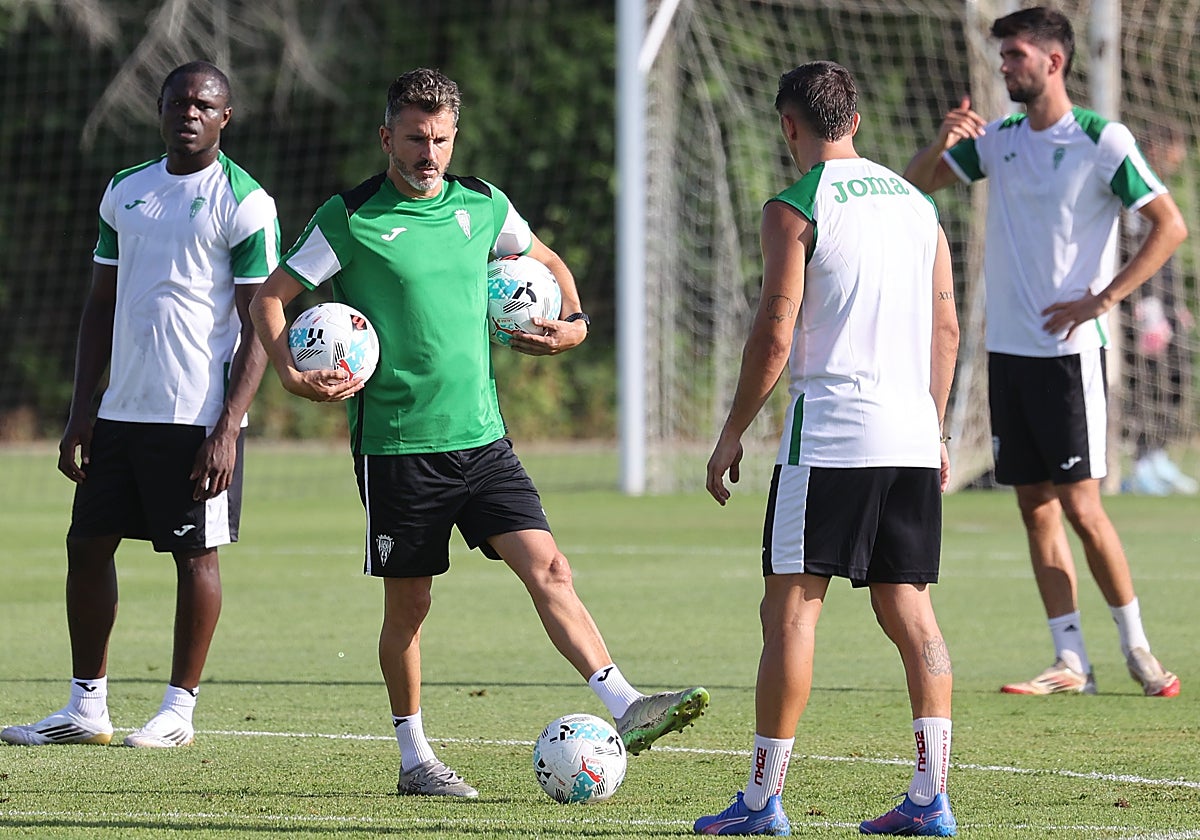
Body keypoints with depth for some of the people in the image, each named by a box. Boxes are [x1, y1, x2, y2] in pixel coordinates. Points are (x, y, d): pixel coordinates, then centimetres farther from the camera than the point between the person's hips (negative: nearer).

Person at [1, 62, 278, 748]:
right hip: (122, 409, 6)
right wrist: (81, 411, 11)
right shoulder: (125, 191, 13)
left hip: (200, 415, -6)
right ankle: (87, 708, 14)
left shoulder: (244, 202, -6)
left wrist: (227, 428, -16)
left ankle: (180, 710, 9)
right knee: (88, 544, 6)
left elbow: (259, 325, -8)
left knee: (196, 555, 0)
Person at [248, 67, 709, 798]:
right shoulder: (352, 218, -6)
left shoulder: (482, 206, 8)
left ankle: (626, 710, -16)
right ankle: (415, 758, 16)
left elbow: (547, 262, 26)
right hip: (396, 443, -4)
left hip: (481, 435, 4)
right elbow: (270, 297, -2)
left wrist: (574, 322, 8)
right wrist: (293, 375, -16)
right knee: (408, 602, 4)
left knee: (548, 568, -9)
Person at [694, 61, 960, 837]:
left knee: (791, 607, -2)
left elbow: (775, 336, -10)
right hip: (911, 436, 6)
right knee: (909, 608, 7)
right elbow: (947, 328, 15)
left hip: (830, 436, -6)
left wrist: (733, 436, -1)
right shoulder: (916, 203, 13)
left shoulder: (795, 210, -6)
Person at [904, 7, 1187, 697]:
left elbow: (1171, 225, -10)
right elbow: (915, 185, 13)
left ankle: (1137, 645, 6)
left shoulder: (1102, 141, -8)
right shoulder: (998, 137, 10)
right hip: (1008, 348, 6)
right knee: (1036, 505, 4)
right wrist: (942, 144, -9)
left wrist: (1102, 301, -14)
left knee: (1080, 504, -9)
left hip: (1070, 349, -6)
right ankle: (1072, 662, 7)